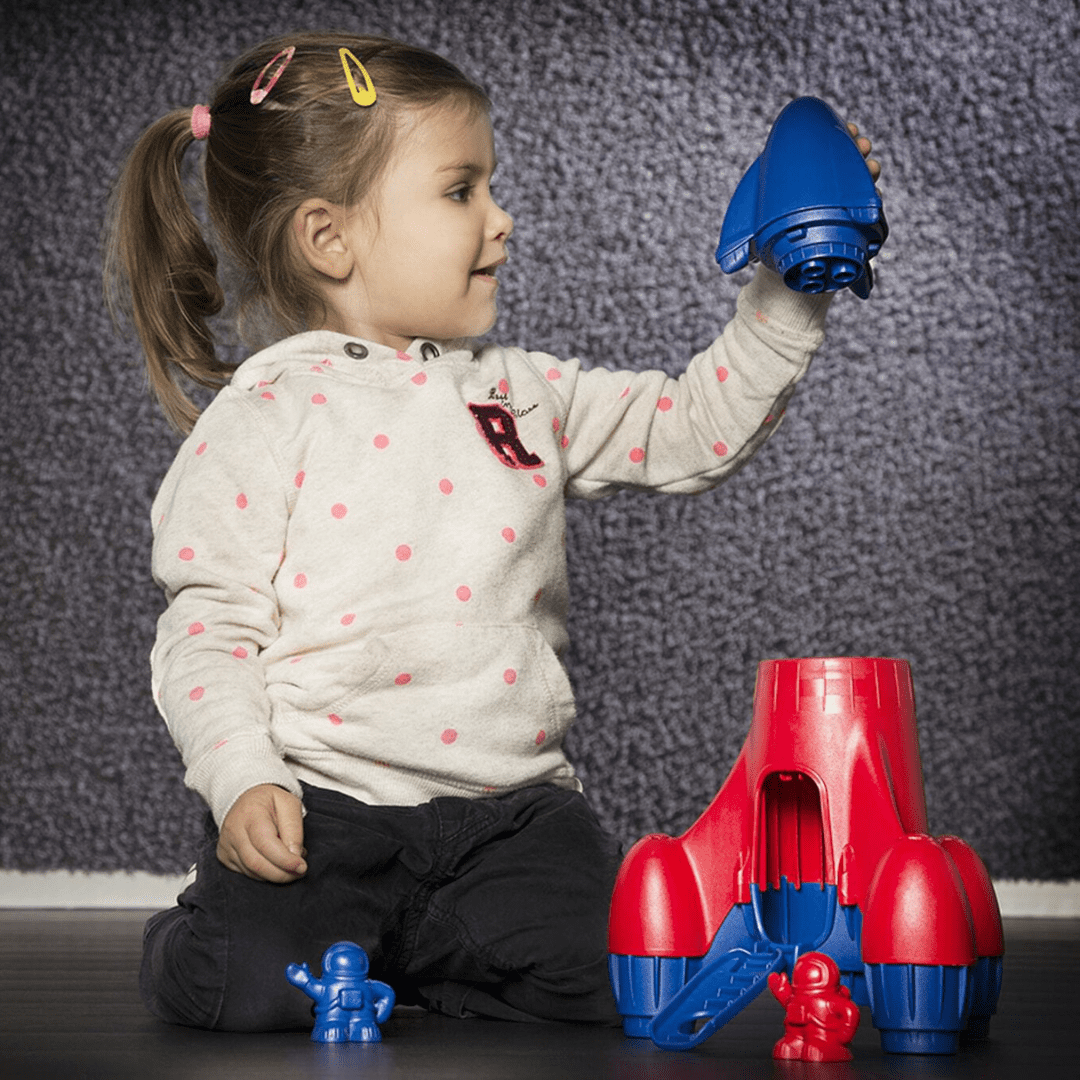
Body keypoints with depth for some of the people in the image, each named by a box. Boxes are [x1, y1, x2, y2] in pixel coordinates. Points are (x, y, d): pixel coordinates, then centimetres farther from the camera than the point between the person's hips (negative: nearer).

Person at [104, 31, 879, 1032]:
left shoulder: (522, 394, 10)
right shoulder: (265, 420, -4)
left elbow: (694, 427, 12)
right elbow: (207, 626, -5)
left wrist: (788, 291, 4)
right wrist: (243, 780, -18)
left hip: (509, 806, 4)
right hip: (322, 804, -4)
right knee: (252, 984, -26)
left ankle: (397, 950, 10)